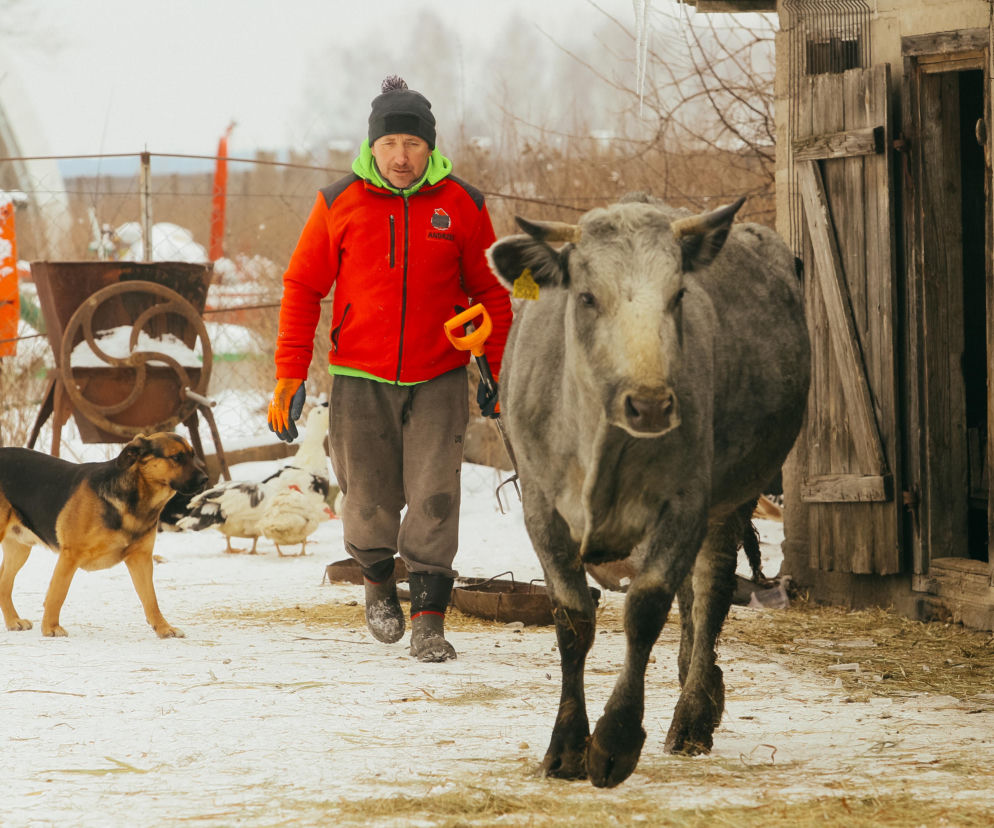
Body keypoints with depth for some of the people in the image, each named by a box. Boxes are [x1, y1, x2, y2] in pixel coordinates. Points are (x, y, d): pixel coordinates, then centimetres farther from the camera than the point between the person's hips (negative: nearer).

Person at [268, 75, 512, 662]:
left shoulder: (462, 205, -2)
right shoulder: (339, 205, -2)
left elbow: (491, 292, 8)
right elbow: (303, 288, 4)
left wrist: (499, 370, 7)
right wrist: (291, 373, -1)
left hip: (438, 380, 0)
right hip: (361, 378, 0)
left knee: (433, 499, -10)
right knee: (369, 500, 5)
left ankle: (430, 618, -6)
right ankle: (378, 580, 35)